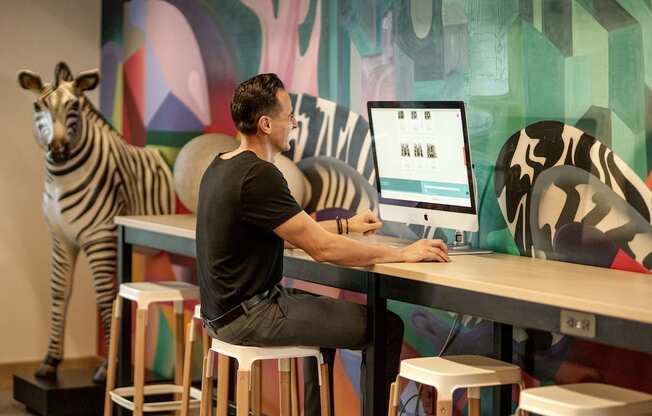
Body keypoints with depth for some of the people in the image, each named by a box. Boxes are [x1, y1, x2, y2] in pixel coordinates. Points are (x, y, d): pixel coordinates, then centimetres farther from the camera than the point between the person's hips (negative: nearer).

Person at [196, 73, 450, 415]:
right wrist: (402, 254, -14)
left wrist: (345, 225, 25)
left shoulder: (221, 167, 8)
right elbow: (322, 249, -22)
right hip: (249, 316, -10)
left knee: (327, 311, 34)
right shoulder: (258, 175, -23)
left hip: (222, 310, 10)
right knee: (386, 327, -7)